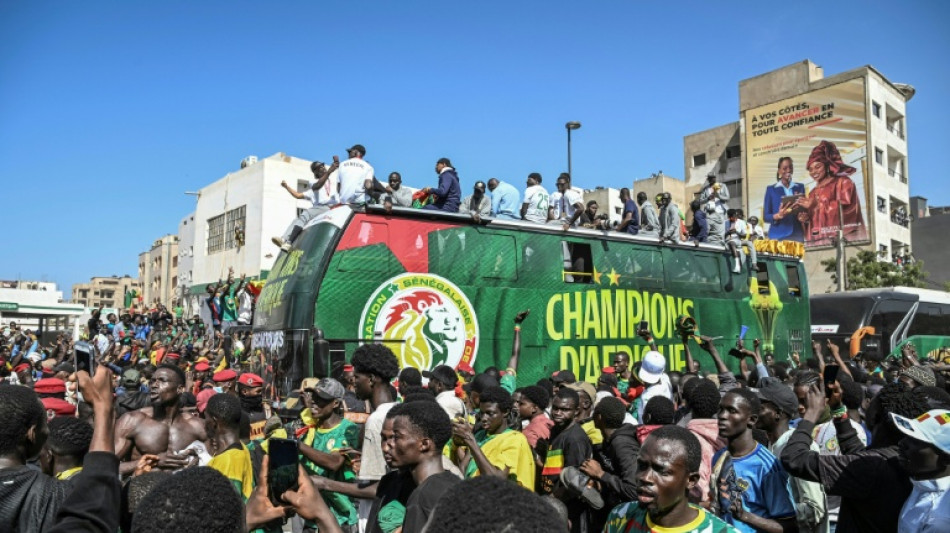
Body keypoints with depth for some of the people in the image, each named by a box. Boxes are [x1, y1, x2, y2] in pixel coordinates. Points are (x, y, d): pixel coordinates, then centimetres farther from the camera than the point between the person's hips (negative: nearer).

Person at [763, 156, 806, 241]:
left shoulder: (800, 187, 11)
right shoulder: (771, 189, 3)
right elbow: (765, 216, 1)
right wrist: (778, 215, -19)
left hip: (797, 234, 2)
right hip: (778, 236, -2)